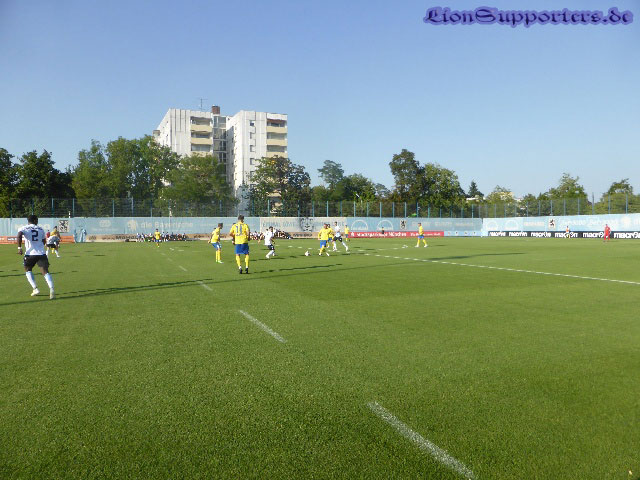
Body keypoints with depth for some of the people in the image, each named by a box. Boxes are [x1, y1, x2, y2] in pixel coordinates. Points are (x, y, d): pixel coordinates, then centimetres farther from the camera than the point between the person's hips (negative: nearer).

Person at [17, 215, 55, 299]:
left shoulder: (24, 228, 4)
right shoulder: (40, 229, 14)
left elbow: (19, 235, -18)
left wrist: (19, 248, -13)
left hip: (30, 254, -1)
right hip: (41, 253, 1)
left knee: (28, 270, 22)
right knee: (45, 272, -6)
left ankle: (35, 289, 11)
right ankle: (51, 289, -26)